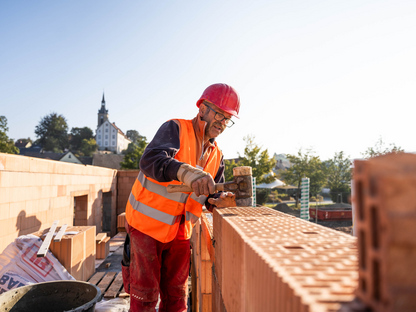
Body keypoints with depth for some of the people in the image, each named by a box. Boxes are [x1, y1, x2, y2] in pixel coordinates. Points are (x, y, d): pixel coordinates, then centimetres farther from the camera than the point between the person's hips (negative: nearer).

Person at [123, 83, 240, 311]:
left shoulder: (216, 156, 5)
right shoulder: (174, 129, -14)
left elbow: (210, 197, 6)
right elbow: (150, 160, -33)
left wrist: (221, 201, -19)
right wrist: (186, 172, -50)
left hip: (179, 232, 6)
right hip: (147, 223, -5)